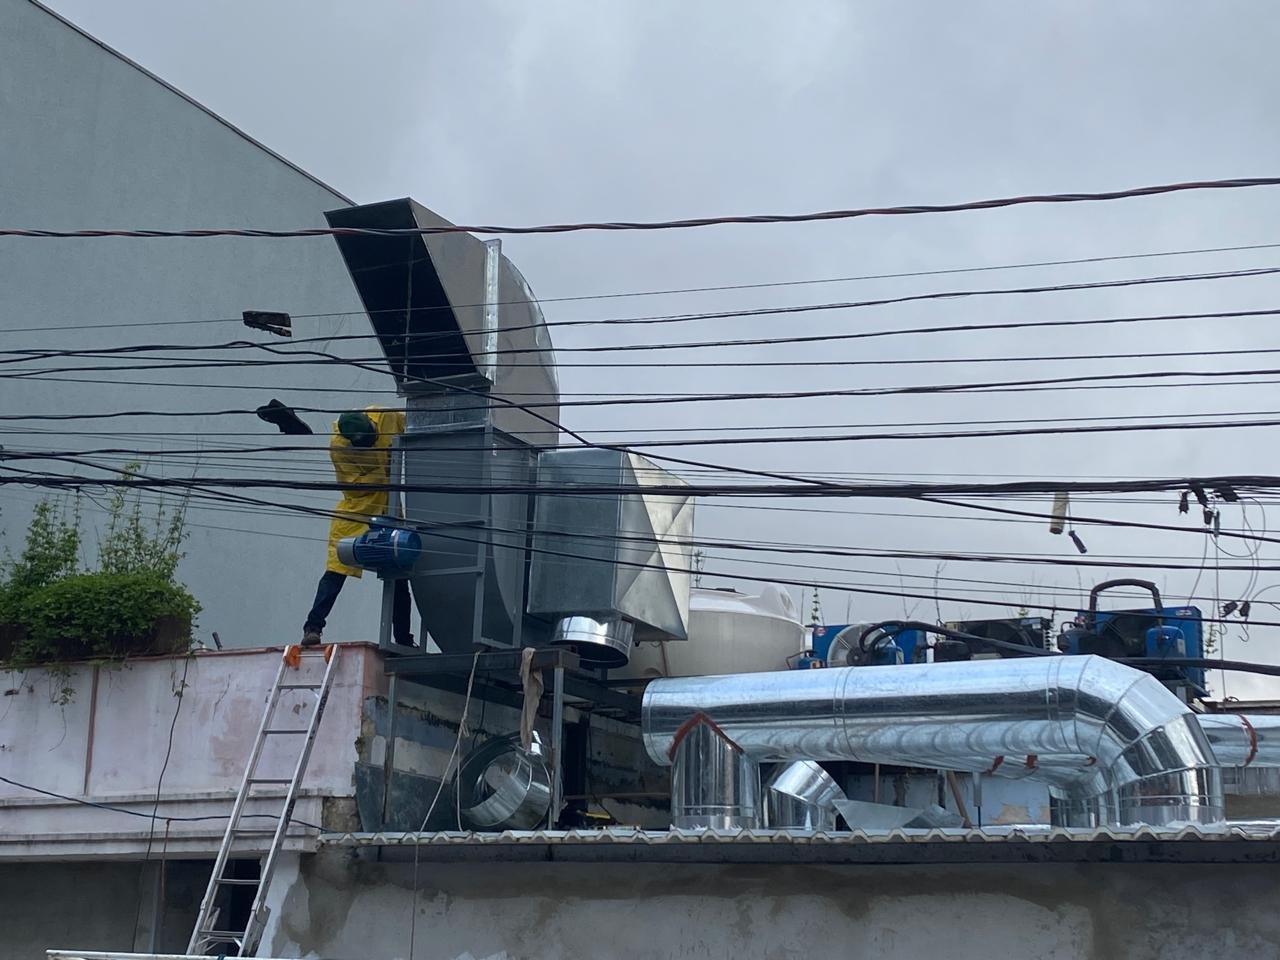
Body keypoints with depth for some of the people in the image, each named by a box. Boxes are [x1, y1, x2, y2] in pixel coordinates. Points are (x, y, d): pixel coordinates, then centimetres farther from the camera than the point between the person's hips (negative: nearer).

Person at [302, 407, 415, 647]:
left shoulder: (386, 416, -12)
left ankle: (404, 640, 13)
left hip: (389, 508, 4)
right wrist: (385, 471, -29)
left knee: (398, 576, 6)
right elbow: (351, 486, -20)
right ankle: (313, 628, -9)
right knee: (336, 570, -13)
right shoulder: (338, 445, -20)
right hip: (357, 509, -3)